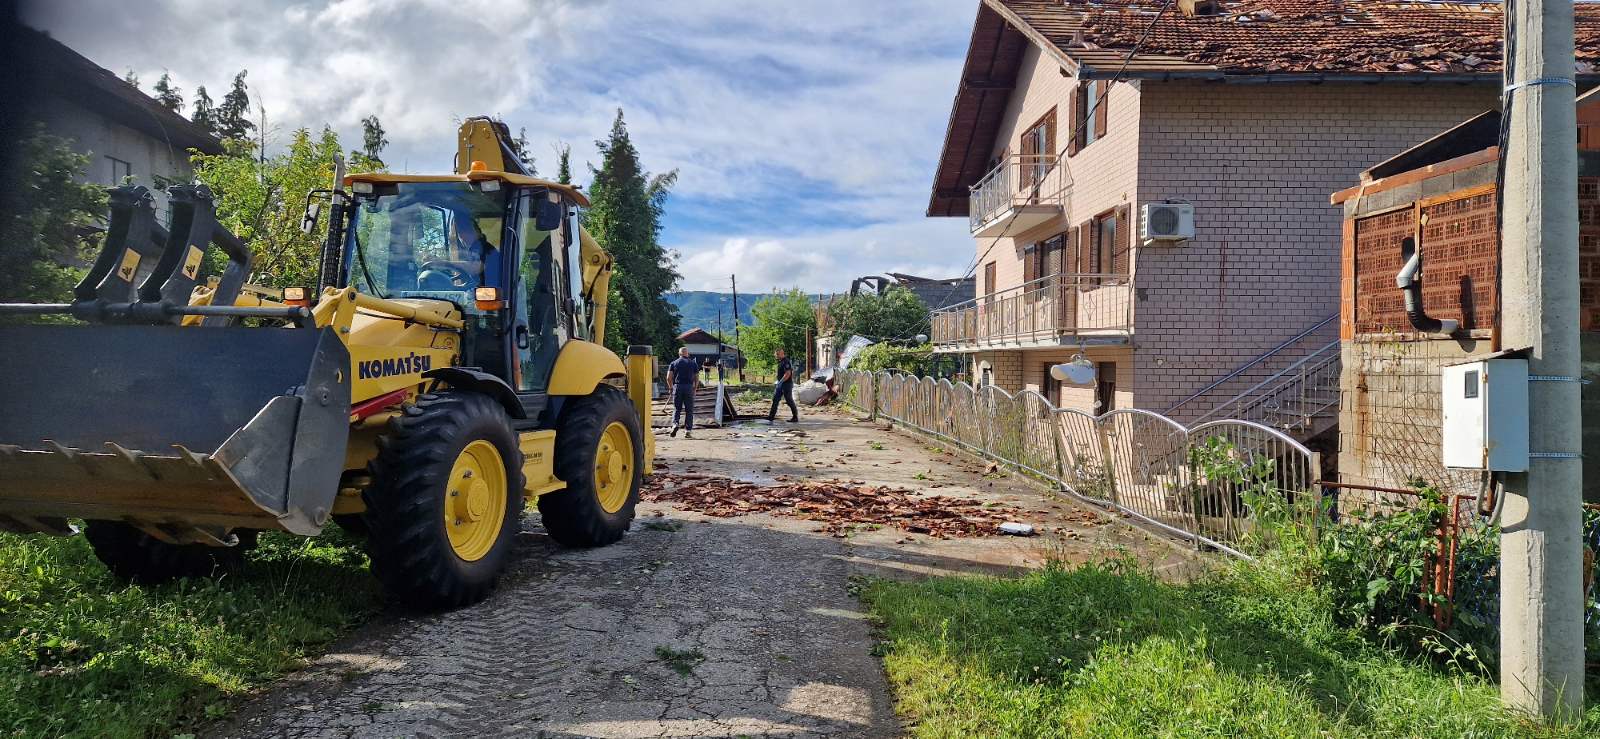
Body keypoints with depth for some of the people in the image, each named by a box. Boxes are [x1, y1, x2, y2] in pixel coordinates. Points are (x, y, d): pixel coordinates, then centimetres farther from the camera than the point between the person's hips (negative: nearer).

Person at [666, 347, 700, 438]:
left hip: (677, 387, 0)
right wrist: (695, 388, 17)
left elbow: (669, 378, 1)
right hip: (689, 388, 0)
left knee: (676, 409, 10)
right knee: (689, 410, 5)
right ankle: (688, 431, 2)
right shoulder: (693, 363, 10)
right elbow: (697, 378, 7)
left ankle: (675, 423, -14)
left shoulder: (673, 363, 9)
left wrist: (671, 387, 14)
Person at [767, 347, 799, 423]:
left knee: (789, 401, -4)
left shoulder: (786, 362, -18)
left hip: (786, 384, -10)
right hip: (781, 384, 10)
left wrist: (780, 382, -25)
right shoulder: (781, 361, 13)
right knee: (775, 399, 7)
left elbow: (788, 374, -25)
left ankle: (795, 417, 4)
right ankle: (771, 416, 9)